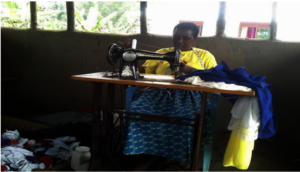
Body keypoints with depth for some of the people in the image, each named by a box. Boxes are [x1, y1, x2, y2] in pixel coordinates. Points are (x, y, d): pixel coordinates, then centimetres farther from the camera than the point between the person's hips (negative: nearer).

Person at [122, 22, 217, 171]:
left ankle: (178, 158, -11)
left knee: (184, 117, -35)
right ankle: (155, 156, -14)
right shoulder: (162, 53, 22)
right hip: (160, 93, 2)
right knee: (138, 110, -28)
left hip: (188, 95, -1)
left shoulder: (205, 56, 16)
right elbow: (143, 71, 15)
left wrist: (187, 68, -9)